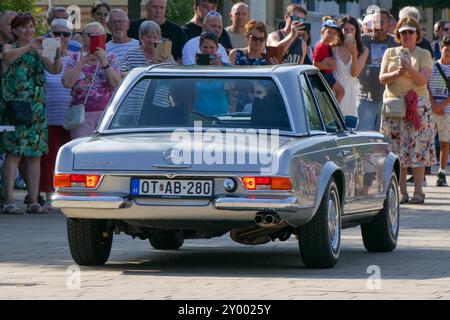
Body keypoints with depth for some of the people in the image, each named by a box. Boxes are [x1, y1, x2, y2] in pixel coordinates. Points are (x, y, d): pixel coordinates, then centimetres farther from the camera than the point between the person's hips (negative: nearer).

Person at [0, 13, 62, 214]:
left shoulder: (38, 52, 17)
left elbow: (55, 70, 4)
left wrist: (57, 55, -16)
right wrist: (29, 47, -33)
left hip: (36, 109, 5)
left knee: (35, 155, 2)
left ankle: (34, 201, 3)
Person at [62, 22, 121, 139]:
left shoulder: (111, 58, 10)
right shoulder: (75, 58, 10)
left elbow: (117, 84, -6)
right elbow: (67, 83, -6)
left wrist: (104, 62, -12)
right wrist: (82, 62, -10)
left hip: (106, 112, 0)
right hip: (82, 114, 0)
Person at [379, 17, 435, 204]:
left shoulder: (424, 54, 5)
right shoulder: (390, 53, 12)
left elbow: (423, 80, -7)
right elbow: (382, 78, 5)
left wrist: (410, 70, -23)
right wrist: (397, 73, -14)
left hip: (417, 105, -2)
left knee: (418, 147, -7)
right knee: (397, 149, -1)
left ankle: (418, 191, -5)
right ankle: (401, 192, 3)